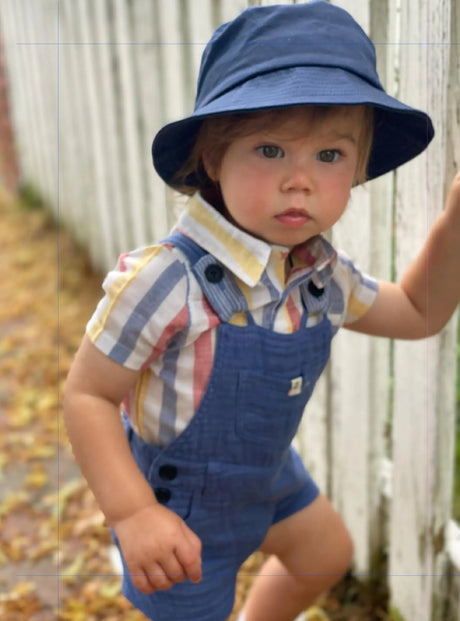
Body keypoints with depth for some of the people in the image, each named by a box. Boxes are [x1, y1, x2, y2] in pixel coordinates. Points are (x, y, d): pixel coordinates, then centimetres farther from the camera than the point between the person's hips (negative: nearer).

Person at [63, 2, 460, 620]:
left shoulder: (323, 275, -12)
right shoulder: (164, 281, -35)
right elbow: (86, 397, -26)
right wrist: (133, 514, -33)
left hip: (265, 474, 8)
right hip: (175, 501, -7)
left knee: (327, 553, 29)